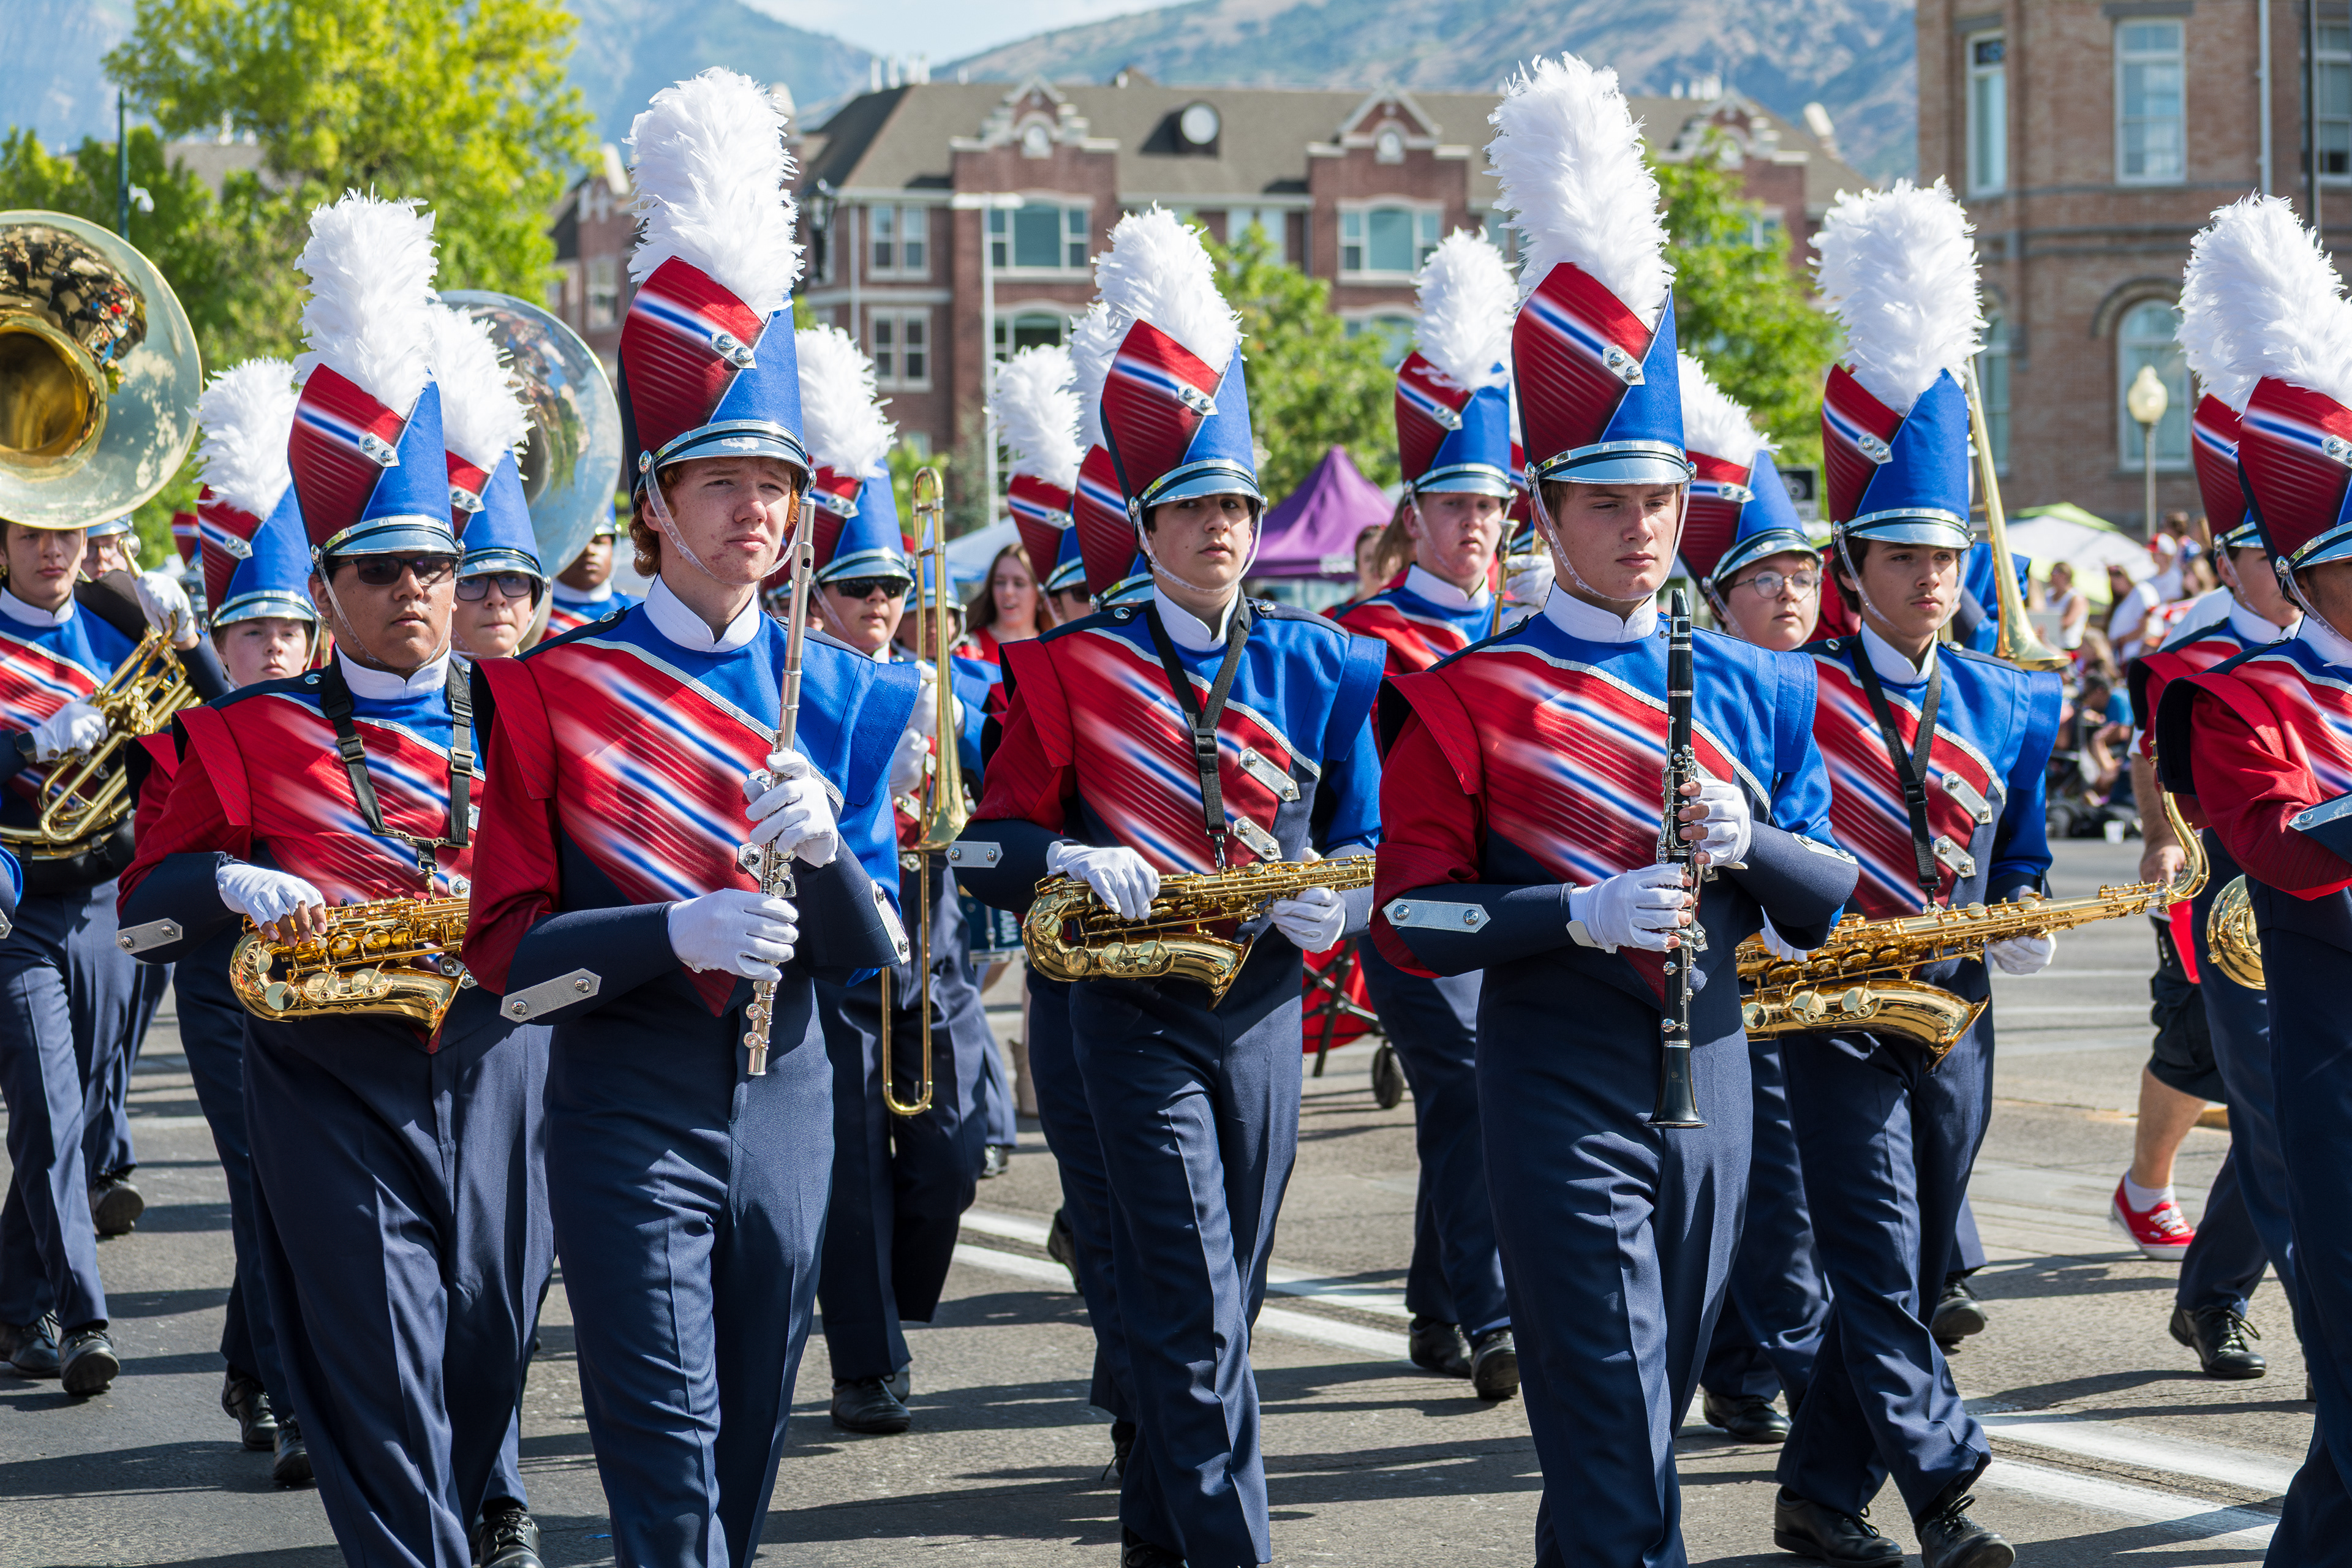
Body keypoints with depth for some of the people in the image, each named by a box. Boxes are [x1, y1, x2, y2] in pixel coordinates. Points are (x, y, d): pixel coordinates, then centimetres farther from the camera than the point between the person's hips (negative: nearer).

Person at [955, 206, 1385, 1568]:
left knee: (1222, 1295, 12)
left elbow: (1369, 836, 9)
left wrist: (1335, 897, -13)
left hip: (1266, 1008, 4)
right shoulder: (1073, 670, -2)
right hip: (1137, 1010, -4)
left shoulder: (1323, 671, 6)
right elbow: (995, 841, 0)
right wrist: (1072, 859, -21)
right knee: (1196, 1308, -11)